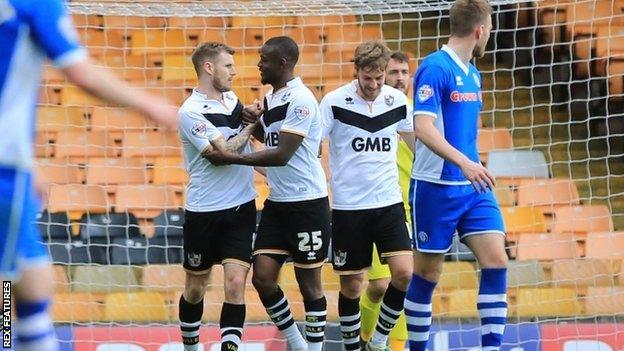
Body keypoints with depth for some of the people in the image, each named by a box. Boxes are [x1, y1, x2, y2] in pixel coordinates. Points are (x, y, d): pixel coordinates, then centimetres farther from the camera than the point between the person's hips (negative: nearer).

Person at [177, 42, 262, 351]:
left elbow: (258, 133, 24)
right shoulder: (191, 112, -14)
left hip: (241, 209, 4)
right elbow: (224, 152, -19)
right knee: (196, 288, 10)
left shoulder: (232, 99, 8)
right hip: (204, 212, -4)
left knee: (235, 284, -10)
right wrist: (250, 126, -6)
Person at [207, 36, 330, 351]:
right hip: (277, 203, 8)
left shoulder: (300, 100, -16)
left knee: (308, 282, 1)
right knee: (262, 277, 1)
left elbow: (282, 154, -22)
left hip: (307, 203, -8)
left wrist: (232, 158, -18)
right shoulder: (270, 98, 12)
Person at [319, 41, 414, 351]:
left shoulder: (397, 100, 2)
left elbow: (416, 140, 20)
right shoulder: (335, 102, -8)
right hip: (348, 207, -2)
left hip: (389, 203, 3)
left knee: (404, 273, -12)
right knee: (351, 286, 2)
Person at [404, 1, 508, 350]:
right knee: (428, 273, 2)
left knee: (497, 261, -5)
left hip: (474, 186, 7)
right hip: (437, 187, -7)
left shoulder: (473, 73, 12)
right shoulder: (435, 68, -13)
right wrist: (463, 162, -33)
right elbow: (423, 127, -22)